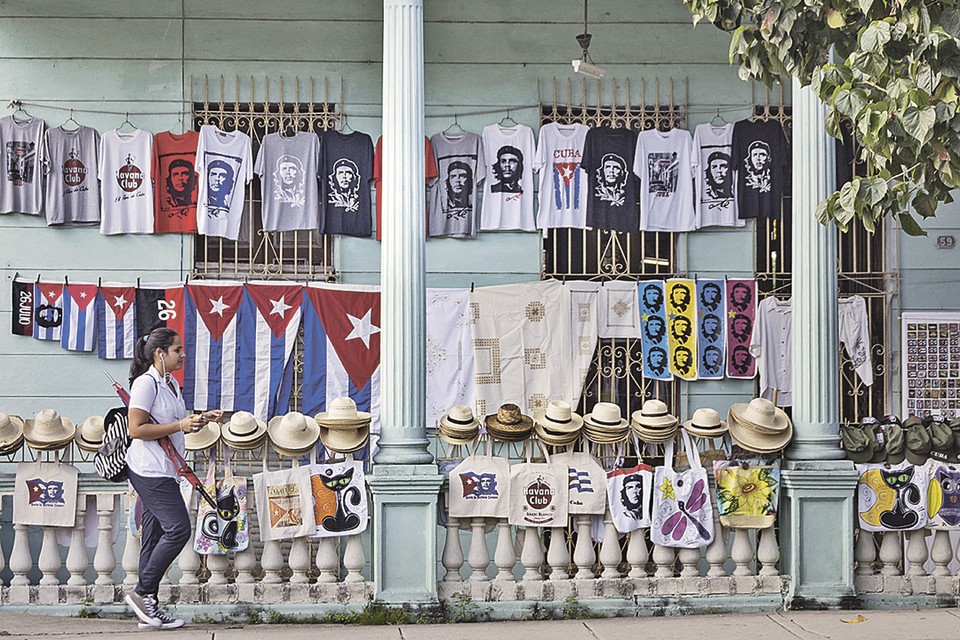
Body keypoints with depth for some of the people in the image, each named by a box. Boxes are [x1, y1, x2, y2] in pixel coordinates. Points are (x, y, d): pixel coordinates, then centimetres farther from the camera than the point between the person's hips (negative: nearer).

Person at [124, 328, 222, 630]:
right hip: (149, 470, -10)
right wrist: (180, 426, -20)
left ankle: (148, 607, 12)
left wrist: (201, 420, 12)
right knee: (178, 529, -14)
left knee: (155, 535, 9)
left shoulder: (171, 384, 17)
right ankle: (142, 592, -5)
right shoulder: (146, 383, -13)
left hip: (163, 471, 10)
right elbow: (136, 429, -20)